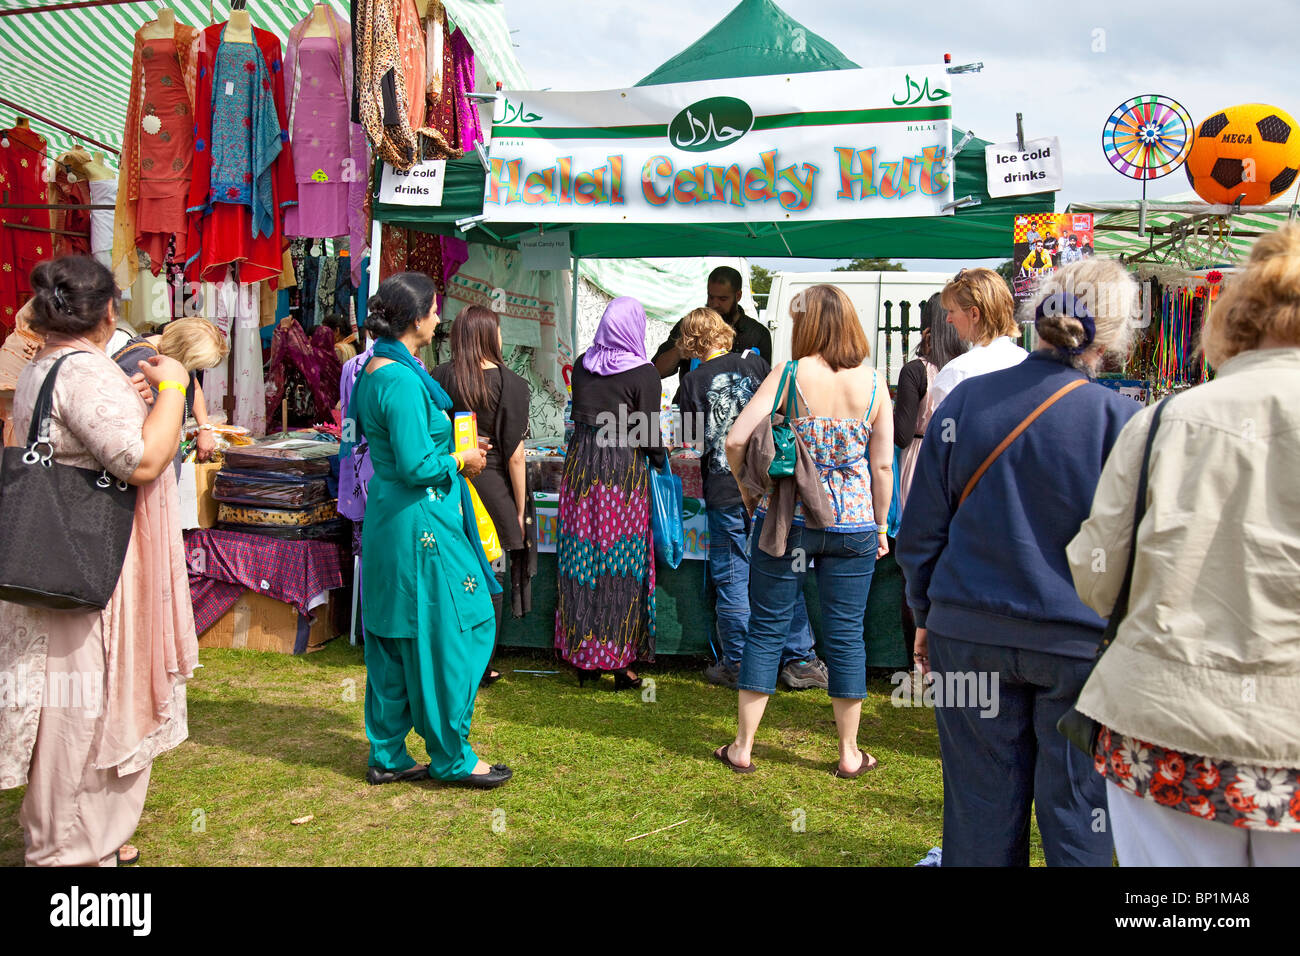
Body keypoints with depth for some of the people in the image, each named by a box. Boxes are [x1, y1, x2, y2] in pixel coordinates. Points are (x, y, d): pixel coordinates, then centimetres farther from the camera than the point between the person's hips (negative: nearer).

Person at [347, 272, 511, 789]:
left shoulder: (374, 372, 11)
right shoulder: (404, 381, -20)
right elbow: (416, 466, -23)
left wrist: (451, 449, 14)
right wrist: (461, 459, -7)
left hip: (385, 516, 10)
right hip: (421, 522, -10)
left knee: (392, 639, 15)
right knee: (447, 634, 2)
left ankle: (388, 755, 26)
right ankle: (451, 756, 15)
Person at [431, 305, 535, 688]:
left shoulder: (439, 377, -4)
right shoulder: (511, 384, -11)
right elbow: (515, 455, -10)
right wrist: (520, 510, -2)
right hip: (492, 488, -3)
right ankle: (479, 667, 19)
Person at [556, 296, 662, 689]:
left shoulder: (582, 365, 6)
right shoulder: (642, 372, -9)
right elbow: (648, 433, -8)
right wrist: (659, 461, 9)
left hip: (581, 465, 5)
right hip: (625, 470, -4)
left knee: (582, 558, 9)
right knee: (621, 566, 2)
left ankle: (582, 657, 17)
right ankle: (619, 661, 7)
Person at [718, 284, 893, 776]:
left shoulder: (788, 376, -8)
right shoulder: (874, 383, -1)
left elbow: (736, 440, -13)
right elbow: (882, 466, 0)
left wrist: (748, 490, 4)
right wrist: (880, 524, 12)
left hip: (785, 518, -1)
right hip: (853, 525, 2)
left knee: (766, 629, 9)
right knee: (846, 634, 11)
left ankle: (742, 747, 18)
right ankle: (849, 753, 22)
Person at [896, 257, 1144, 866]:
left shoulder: (965, 400, -3)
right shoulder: (1121, 421, -10)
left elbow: (920, 531, 2)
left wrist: (926, 616, 13)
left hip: (968, 633, 2)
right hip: (1080, 642, -2)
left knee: (981, 805, 14)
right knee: (1077, 812, 12)